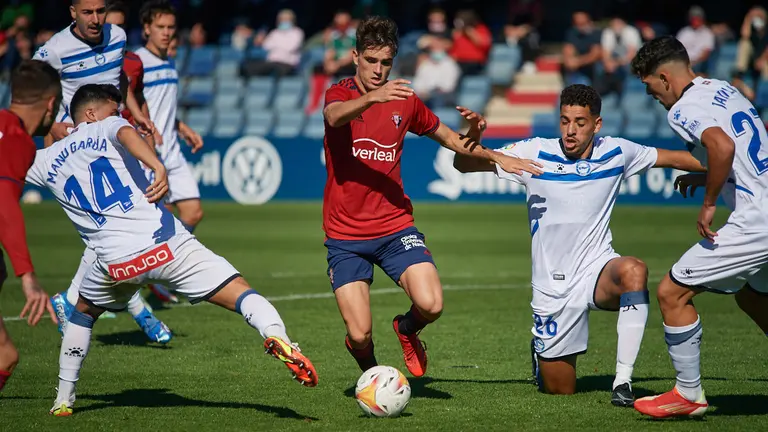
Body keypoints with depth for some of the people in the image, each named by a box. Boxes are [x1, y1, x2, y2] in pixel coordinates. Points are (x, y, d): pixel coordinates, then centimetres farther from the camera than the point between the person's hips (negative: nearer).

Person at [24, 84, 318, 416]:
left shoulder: (46, 162, 20)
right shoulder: (105, 128, 10)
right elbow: (126, 132, -15)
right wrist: (158, 167, -29)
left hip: (116, 262, 3)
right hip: (167, 245, -3)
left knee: (83, 312, 33)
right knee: (240, 292, -8)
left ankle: (64, 399, 31)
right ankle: (277, 337, -37)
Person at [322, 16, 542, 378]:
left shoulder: (405, 101, 8)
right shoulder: (340, 93, -4)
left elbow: (447, 136, 24)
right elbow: (334, 116, -29)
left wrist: (496, 157, 15)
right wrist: (372, 97, -48)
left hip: (395, 227, 3)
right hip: (345, 236, -2)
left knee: (431, 305, -21)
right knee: (360, 336, -11)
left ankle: (406, 329, 17)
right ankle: (370, 370, 27)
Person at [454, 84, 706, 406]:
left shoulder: (616, 152, -1)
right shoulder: (535, 153, -7)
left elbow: (673, 158, 12)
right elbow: (464, 165, -5)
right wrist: (472, 135, -26)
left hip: (598, 270, 0)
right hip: (553, 286, 0)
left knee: (633, 271, -38)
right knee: (558, 390, 4)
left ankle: (623, 382, -31)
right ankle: (542, 350, 43)